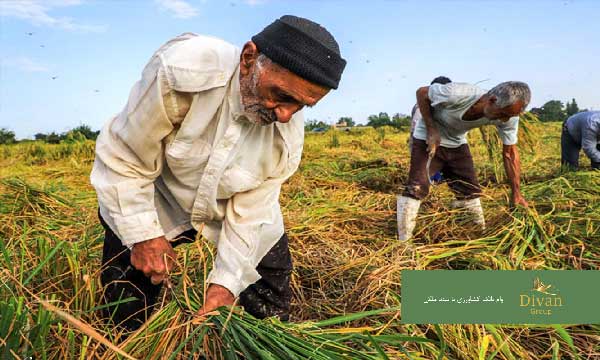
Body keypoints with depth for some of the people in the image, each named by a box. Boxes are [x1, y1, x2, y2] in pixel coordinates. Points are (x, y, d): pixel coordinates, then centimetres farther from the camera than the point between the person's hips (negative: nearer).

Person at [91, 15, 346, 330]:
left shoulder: (288, 134, -23)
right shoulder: (181, 71, -35)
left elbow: (250, 212, -15)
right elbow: (123, 159, -24)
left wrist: (226, 282, -19)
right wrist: (143, 234, -22)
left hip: (227, 206, 3)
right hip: (150, 203, -2)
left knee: (272, 310, 8)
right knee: (128, 320, 4)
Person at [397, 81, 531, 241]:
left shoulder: (509, 116, -20)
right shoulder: (457, 94, -36)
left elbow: (510, 153, -8)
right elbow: (421, 93, -19)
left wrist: (516, 193, -9)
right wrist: (431, 130, -23)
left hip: (457, 143, 5)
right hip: (428, 139, -5)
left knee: (471, 191, 5)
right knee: (417, 189, -19)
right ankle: (404, 242, -12)